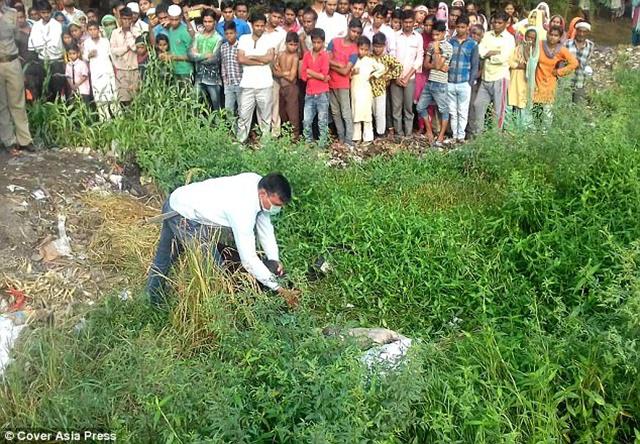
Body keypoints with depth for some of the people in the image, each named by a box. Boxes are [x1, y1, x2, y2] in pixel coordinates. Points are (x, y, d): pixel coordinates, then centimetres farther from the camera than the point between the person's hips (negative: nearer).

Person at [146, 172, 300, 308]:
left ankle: (154, 302, 43)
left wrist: (275, 259, -6)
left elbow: (264, 225, 1)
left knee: (165, 257, 25)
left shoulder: (259, 183, -12)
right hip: (182, 216, -9)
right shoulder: (243, 210, -35)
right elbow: (249, 259, -32)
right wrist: (279, 288, -28)